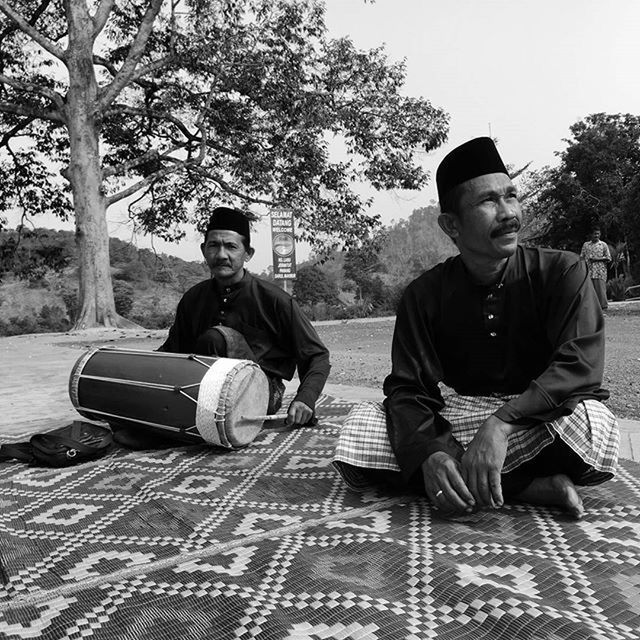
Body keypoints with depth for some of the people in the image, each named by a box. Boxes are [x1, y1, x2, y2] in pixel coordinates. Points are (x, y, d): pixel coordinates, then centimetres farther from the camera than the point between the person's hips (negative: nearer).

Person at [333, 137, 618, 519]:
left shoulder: (561, 272, -6)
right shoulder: (425, 295, -3)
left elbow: (581, 365, -19)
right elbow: (408, 389, -9)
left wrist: (502, 423, -35)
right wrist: (429, 455, -31)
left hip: (540, 424, -2)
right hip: (457, 421, 3)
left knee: (590, 420, -35)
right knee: (360, 429, -22)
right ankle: (534, 487, -23)